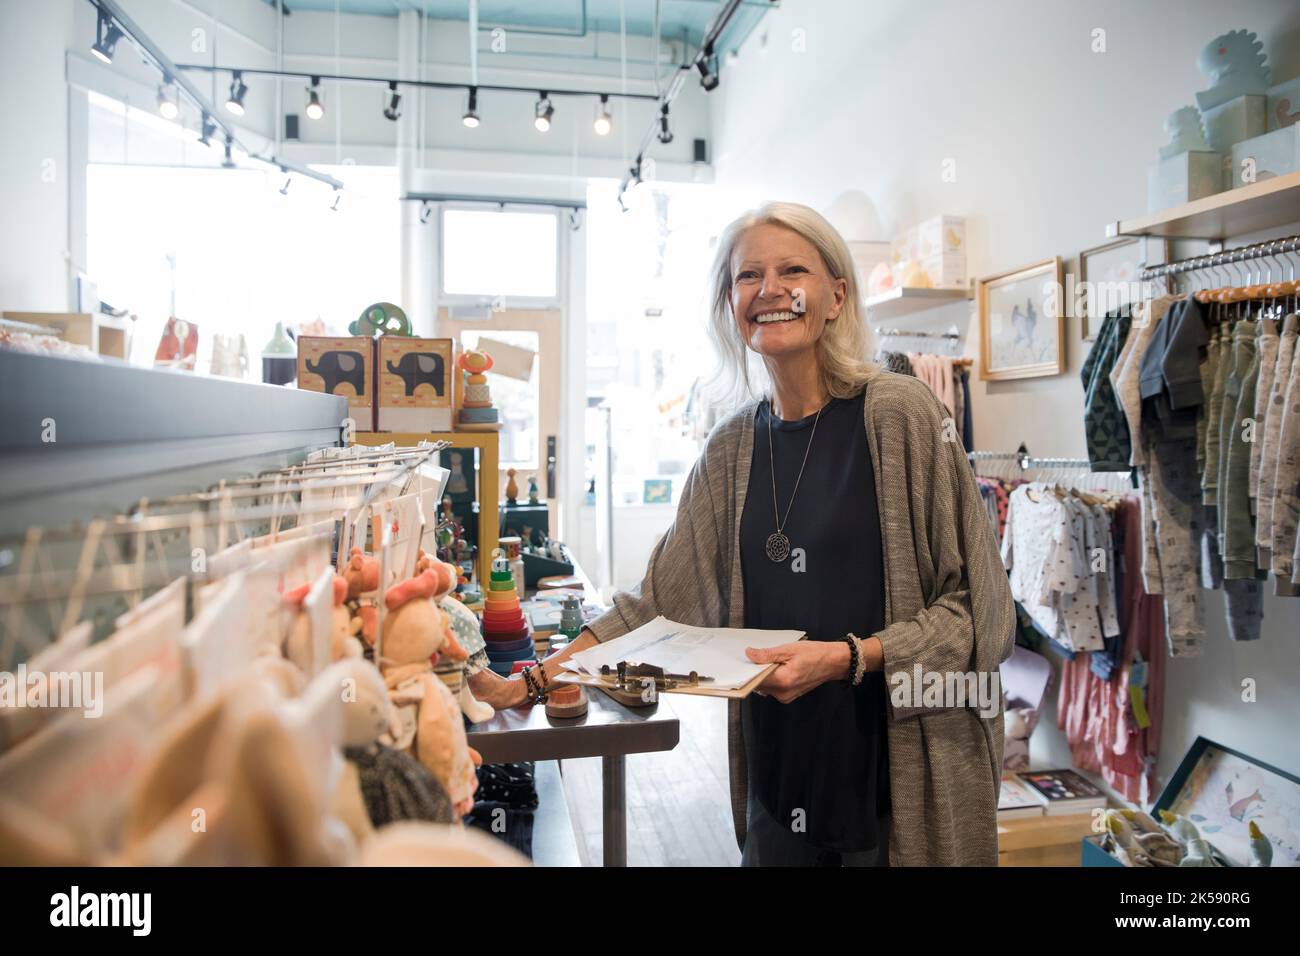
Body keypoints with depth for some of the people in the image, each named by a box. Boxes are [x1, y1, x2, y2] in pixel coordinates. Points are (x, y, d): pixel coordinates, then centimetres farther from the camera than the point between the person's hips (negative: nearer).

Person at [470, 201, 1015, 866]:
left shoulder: (899, 413, -10)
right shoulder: (733, 447, 4)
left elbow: (976, 607, -10)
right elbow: (659, 603, 5)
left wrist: (849, 657, -22)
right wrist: (530, 683, 0)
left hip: (901, 783, -3)